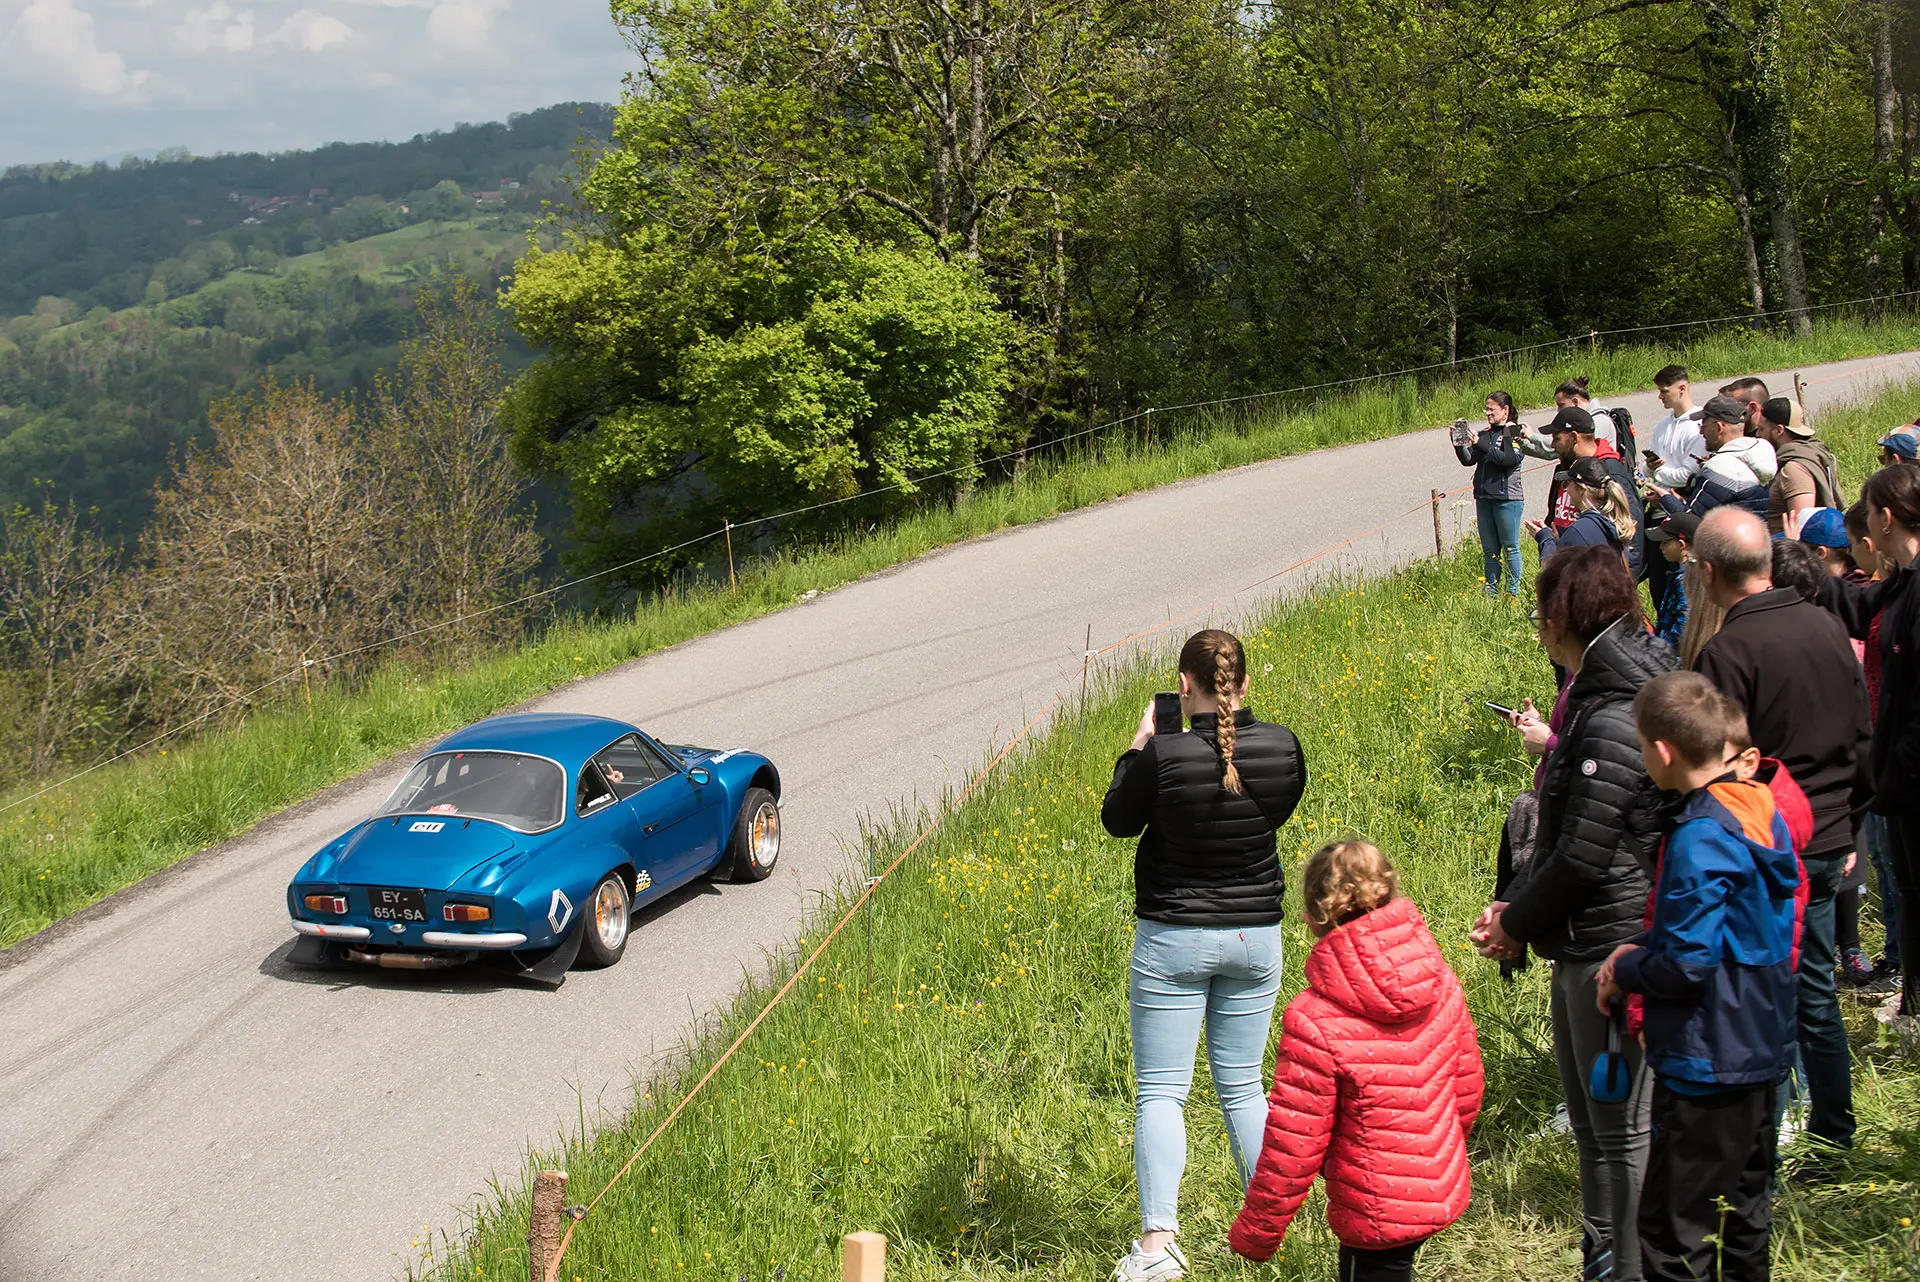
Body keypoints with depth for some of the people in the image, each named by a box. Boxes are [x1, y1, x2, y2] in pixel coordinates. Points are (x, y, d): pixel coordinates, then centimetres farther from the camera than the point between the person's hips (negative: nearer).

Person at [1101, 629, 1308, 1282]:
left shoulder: (1164, 754, -19)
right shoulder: (1283, 746, -8)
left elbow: (1117, 821, -1)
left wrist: (1139, 746, 8)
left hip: (1173, 939, -4)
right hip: (1257, 936, 4)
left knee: (1160, 1091, 2)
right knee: (1241, 1086, 17)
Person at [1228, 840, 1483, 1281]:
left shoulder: (1313, 1021, -24)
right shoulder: (1439, 980, -6)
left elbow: (1291, 1148, -18)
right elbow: (1467, 1086, 7)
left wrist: (1253, 1235, -5)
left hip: (1377, 1216, -6)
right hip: (1444, 1194, 6)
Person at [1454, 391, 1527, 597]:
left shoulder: (1515, 433, -4)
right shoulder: (1485, 434, 15)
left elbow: (1510, 459, -18)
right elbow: (1468, 460, 9)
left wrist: (1480, 445, -20)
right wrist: (1459, 445, -10)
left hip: (1507, 497, -6)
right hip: (1484, 497, 6)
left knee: (1510, 548, -1)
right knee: (1489, 550, 10)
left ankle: (1514, 592, 4)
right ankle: (1491, 593, 15)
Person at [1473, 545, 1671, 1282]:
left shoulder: (1615, 723, -22)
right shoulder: (1597, 700, 11)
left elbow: (1583, 856, -22)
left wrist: (1518, 926, -9)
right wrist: (1514, 904, 6)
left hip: (1613, 950, -10)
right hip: (1582, 948, 10)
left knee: (1621, 1130, 1)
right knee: (1589, 1123, 20)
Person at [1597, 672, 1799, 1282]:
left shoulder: (1700, 839, -24)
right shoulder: (1762, 809, 3)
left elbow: (1686, 966, -25)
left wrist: (1626, 970, -6)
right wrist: (1643, 950, 5)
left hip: (1706, 1065, -9)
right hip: (1762, 1049, 9)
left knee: (1673, 1233, -1)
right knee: (1742, 1211, 21)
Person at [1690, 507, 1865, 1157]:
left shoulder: (1727, 652, -20)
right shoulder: (1828, 626, 2)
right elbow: (1860, 737, 12)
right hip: (1827, 840, 7)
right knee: (1814, 988, 18)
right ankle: (1834, 1133, 28)